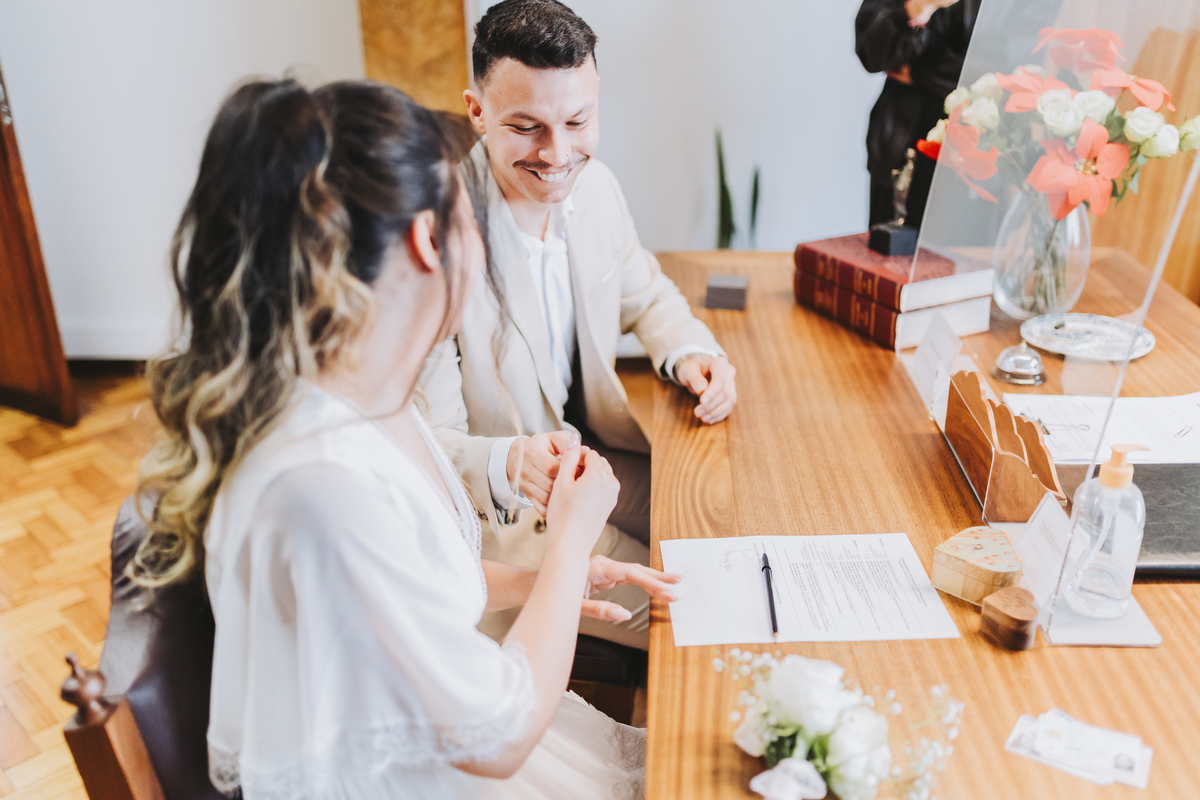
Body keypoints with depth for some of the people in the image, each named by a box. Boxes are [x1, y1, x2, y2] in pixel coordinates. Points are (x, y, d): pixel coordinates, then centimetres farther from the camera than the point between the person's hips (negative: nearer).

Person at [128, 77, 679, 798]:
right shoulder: (326, 481, -35)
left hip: (431, 732, 7)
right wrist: (571, 539, -14)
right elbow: (498, 738, -24)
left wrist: (540, 581, 1)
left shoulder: (372, 400, -6)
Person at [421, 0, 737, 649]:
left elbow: (644, 293, 14)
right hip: (496, 517, -7)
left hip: (594, 453, 7)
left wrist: (690, 353, -6)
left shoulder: (594, 185, -5)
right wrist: (505, 466, -44)